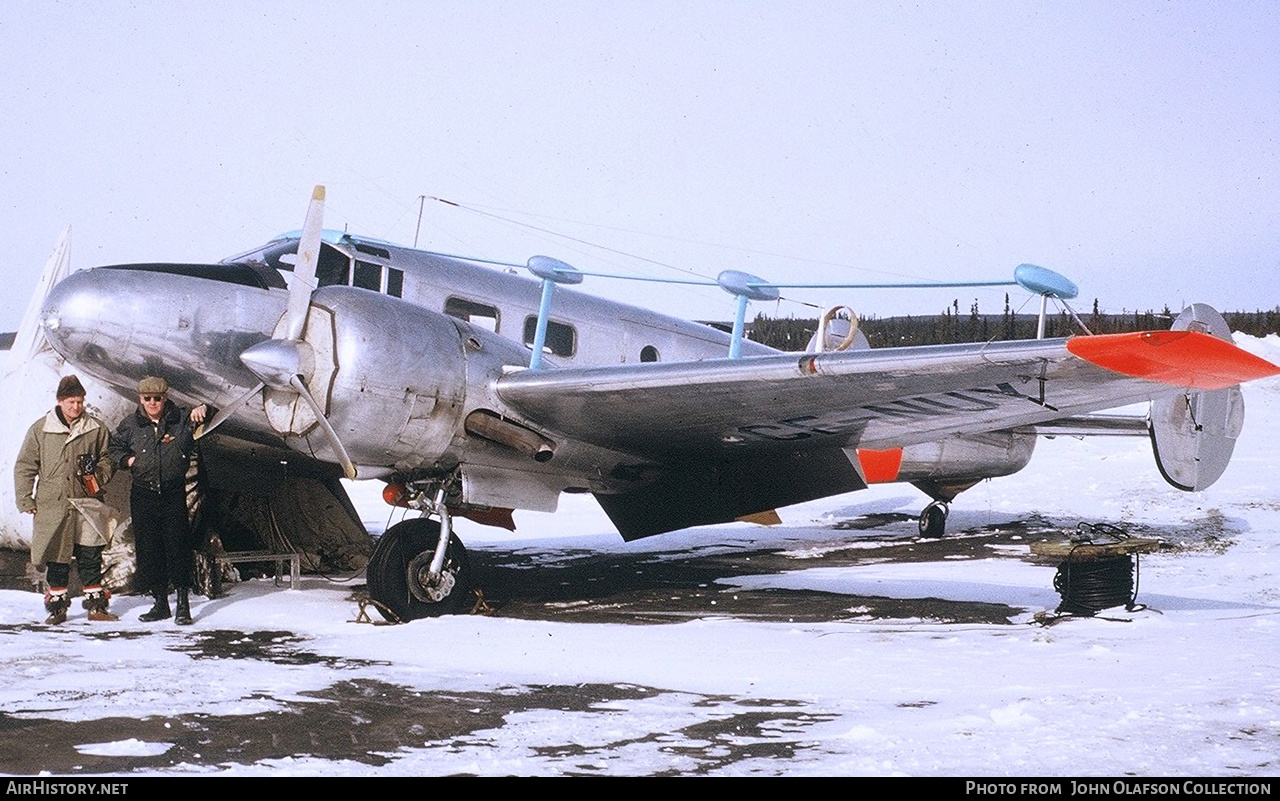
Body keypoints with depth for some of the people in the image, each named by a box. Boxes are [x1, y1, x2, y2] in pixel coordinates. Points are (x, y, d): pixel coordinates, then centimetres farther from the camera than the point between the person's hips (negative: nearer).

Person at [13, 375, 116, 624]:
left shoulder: (96, 429, 4)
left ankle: (96, 604, 11)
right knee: (57, 558, 4)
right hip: (52, 504, 0)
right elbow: (25, 466, 7)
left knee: (91, 557, 2)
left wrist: (98, 476, -5)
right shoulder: (40, 430, 3)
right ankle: (57, 604, 15)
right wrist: (25, 500, 1)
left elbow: (107, 460, 15)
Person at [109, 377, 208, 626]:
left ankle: (183, 604, 2)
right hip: (143, 496, 2)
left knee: (178, 547, -5)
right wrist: (127, 460, -3)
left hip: (174, 495, -2)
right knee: (148, 549, 5)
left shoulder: (181, 419, -1)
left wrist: (202, 410, -25)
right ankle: (160, 602, 16)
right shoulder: (130, 425, 5)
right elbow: (115, 448, 17)